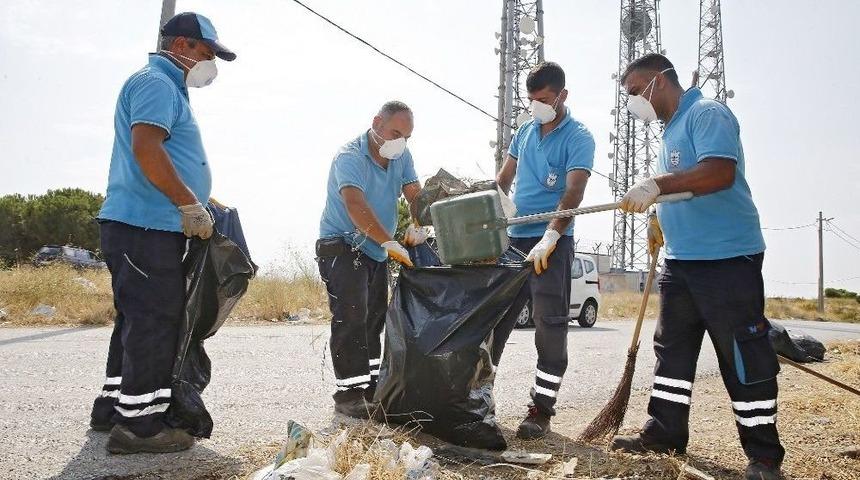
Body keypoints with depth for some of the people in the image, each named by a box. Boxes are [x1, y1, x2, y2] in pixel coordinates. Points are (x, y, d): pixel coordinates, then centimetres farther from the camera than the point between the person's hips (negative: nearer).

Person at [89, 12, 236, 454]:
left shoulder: (167, 86, 24)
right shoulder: (156, 83, -9)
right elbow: (146, 150, -23)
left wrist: (196, 201, 19)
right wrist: (190, 206, -19)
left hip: (144, 226, 11)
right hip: (145, 225, -11)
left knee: (137, 320, 16)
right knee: (154, 323, -8)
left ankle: (113, 405, 25)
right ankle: (139, 423, -1)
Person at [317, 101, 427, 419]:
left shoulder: (401, 156, 3)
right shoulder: (349, 157, -20)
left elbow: (414, 194, -3)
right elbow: (356, 204, -35)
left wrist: (418, 227, -25)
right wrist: (389, 242, -46)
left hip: (376, 250, 8)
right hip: (342, 247, -8)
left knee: (374, 320, 12)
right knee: (351, 320, -12)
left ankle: (371, 388, 22)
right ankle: (349, 395, -6)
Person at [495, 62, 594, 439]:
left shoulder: (578, 138, -6)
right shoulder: (524, 132, 13)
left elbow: (574, 192, -19)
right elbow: (503, 180, 16)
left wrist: (549, 238, -31)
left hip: (553, 242, -6)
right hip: (514, 239, 6)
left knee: (550, 326, -3)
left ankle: (542, 409, 5)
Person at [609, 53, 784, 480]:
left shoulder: (707, 113, -10)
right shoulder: (671, 130, 19)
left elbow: (720, 171, -27)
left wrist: (657, 184, -32)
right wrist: (661, 218, 22)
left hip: (728, 257, -10)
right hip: (681, 259, 10)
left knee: (744, 357, -1)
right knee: (672, 350, 13)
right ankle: (664, 433, 24)